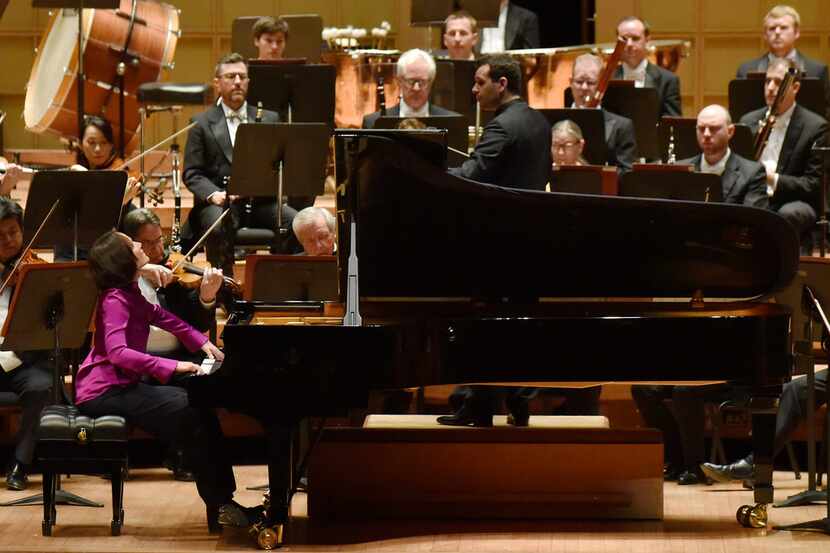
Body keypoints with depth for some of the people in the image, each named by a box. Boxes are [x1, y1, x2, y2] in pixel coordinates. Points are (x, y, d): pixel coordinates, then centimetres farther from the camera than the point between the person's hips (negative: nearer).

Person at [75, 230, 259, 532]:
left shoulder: (130, 294, 9)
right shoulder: (115, 300, -20)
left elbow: (162, 317, 24)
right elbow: (118, 352, -33)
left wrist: (202, 342, 11)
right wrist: (171, 366, -36)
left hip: (122, 385, 10)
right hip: (103, 393, -10)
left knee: (201, 405, 7)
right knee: (190, 413, -19)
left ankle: (222, 501, 6)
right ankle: (219, 505, -10)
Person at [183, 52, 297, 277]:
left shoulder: (269, 119, 16)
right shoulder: (202, 123, 9)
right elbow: (191, 173, 3)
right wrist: (213, 194, -17)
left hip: (261, 200, 2)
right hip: (220, 201, -2)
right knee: (217, 226, -36)